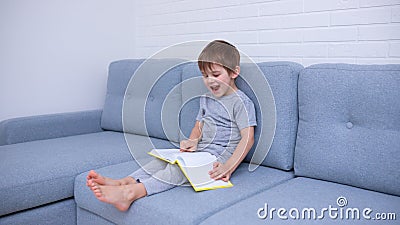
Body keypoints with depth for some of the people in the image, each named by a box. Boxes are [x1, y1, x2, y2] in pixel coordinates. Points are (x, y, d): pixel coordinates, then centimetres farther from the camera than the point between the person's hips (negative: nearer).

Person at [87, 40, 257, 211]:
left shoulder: (241, 102, -8)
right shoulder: (206, 99, 18)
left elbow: (248, 138, -16)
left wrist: (228, 167, -26)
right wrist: (192, 142, -1)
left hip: (219, 158, -8)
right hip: (200, 152, 8)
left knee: (180, 167, -30)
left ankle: (133, 192, -46)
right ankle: (125, 182, -29)